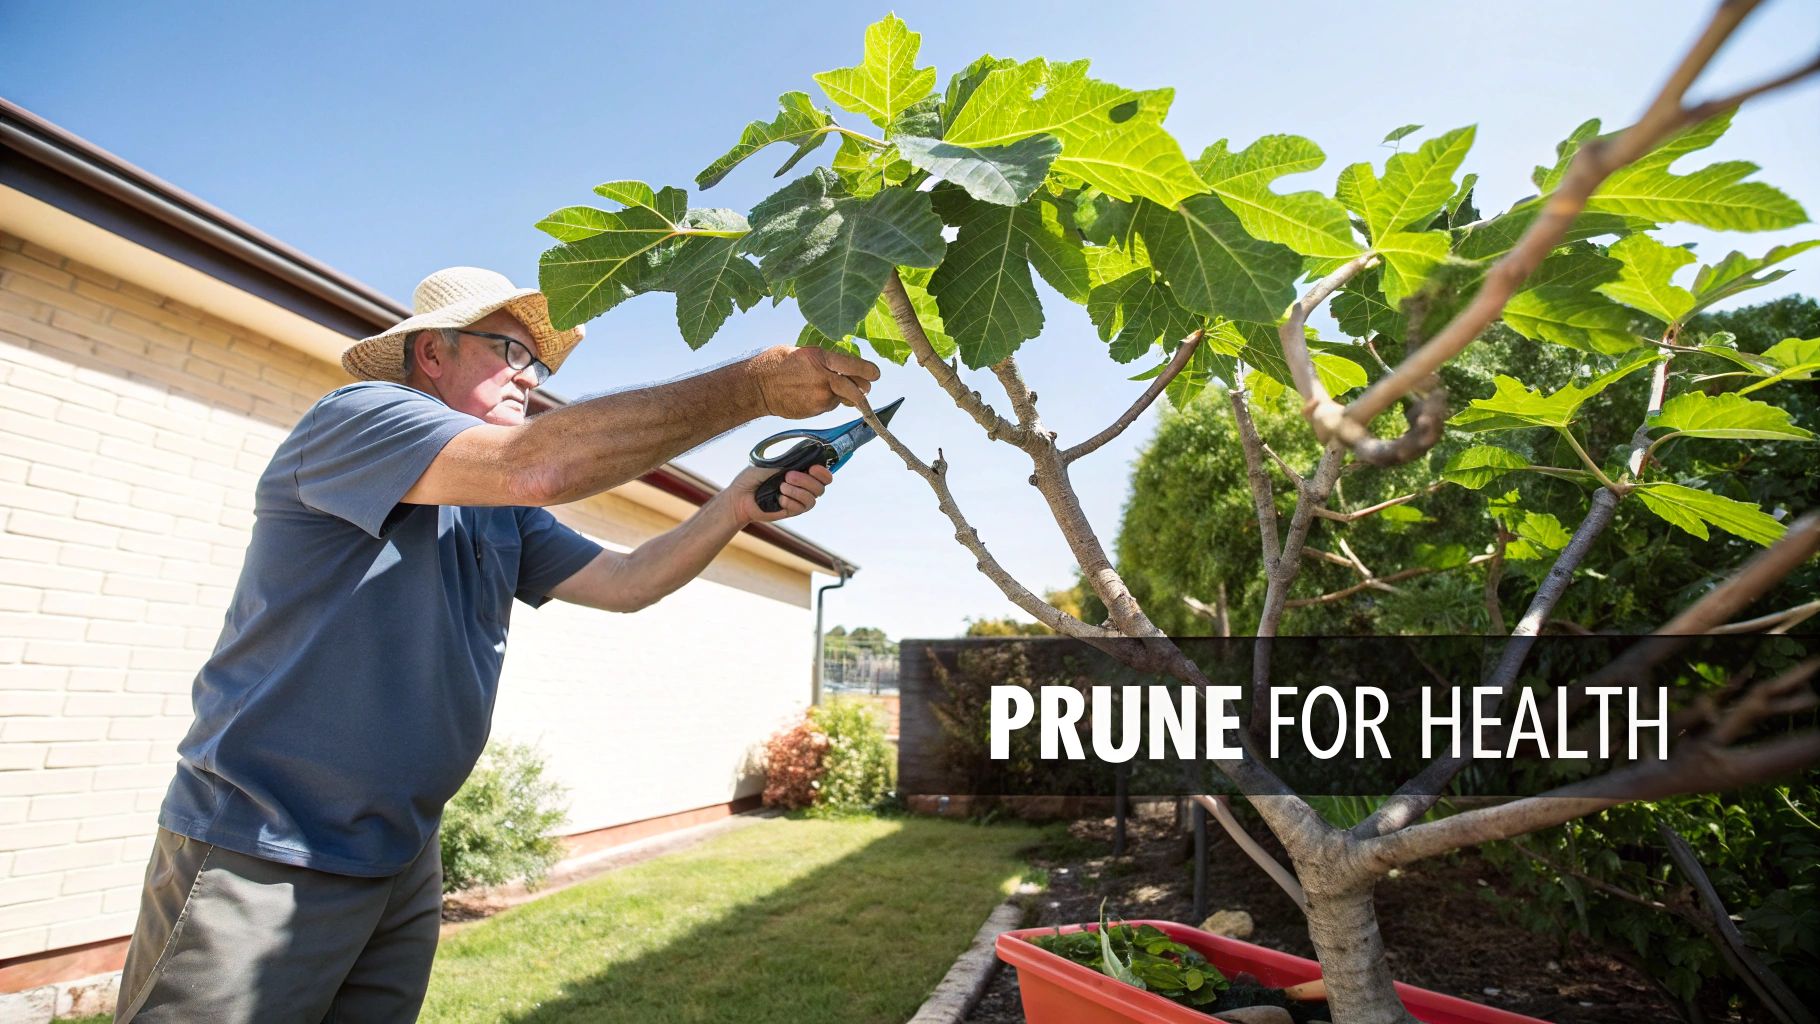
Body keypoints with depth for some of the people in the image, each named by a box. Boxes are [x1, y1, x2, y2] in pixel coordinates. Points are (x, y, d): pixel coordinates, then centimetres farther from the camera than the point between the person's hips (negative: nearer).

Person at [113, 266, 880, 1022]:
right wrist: (752, 387, -31)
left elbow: (625, 582, 6)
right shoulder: (356, 416, -14)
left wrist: (737, 506, -11)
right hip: (261, 856, -8)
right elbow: (538, 465, -32)